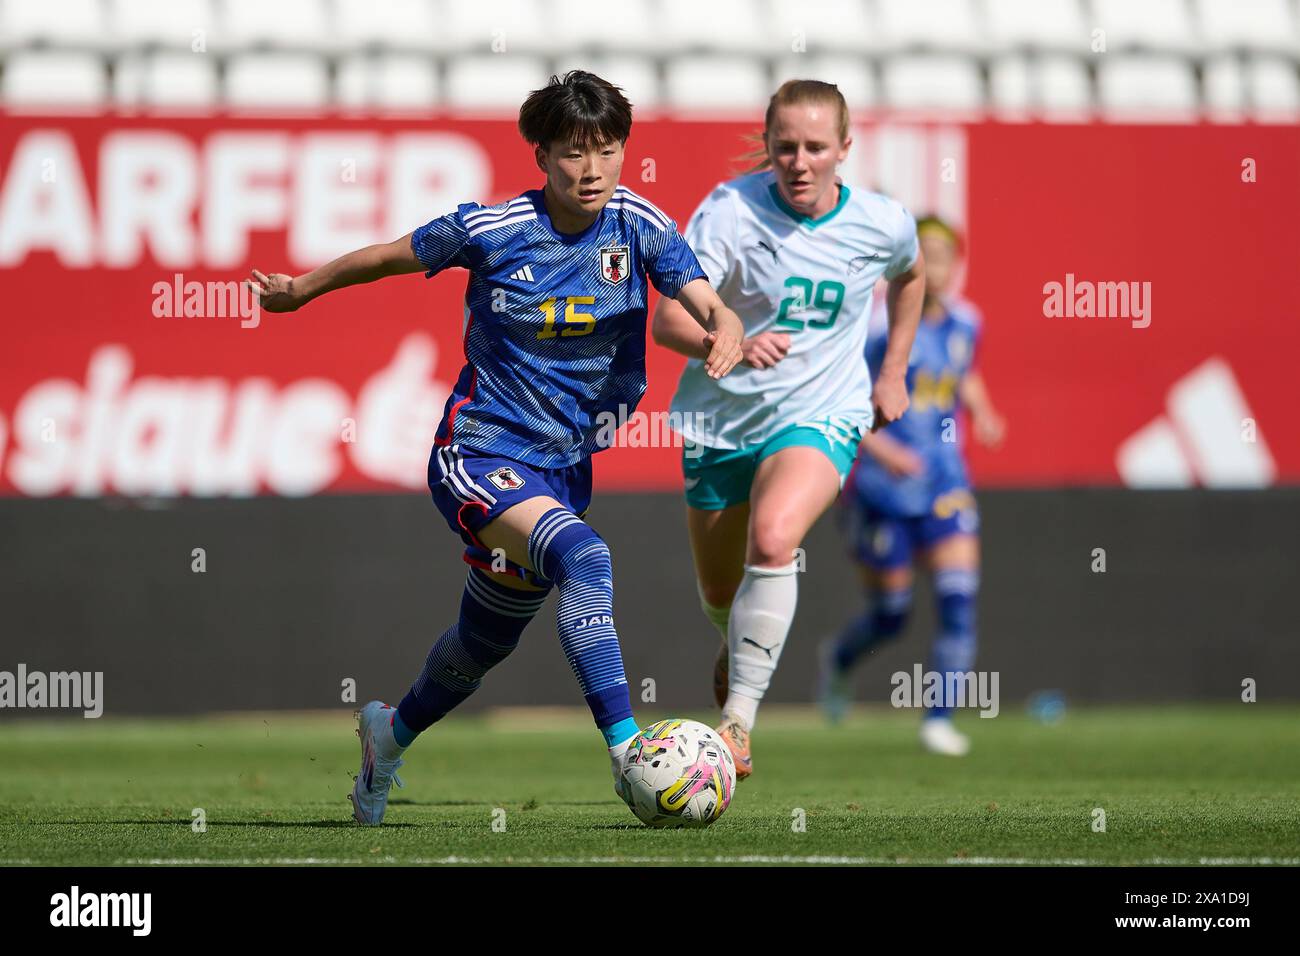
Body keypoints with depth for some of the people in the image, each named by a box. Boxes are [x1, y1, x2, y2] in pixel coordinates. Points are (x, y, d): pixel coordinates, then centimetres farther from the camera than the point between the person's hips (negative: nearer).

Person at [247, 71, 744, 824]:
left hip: (564, 465, 5)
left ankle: (393, 732, 51)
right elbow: (394, 256, 3)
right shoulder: (491, 230, -14)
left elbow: (709, 306, -18)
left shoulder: (639, 224, -8)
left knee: (488, 640, 22)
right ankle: (628, 752, -39)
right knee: (583, 559, -33)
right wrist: (304, 289, 16)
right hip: (479, 453, -5)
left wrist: (725, 333, -42)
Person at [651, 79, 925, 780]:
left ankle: (738, 721, -30)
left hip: (819, 414, -1)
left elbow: (910, 275, 20)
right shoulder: (730, 210, -16)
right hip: (722, 419, 1)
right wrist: (732, 346, -41)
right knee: (720, 595, 15)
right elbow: (668, 319, -22)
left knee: (772, 539, -31)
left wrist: (893, 372, 16)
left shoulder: (883, 224, -7)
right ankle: (738, 653, 54)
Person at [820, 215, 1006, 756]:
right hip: (883, 485, -4)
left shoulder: (964, 322, 4)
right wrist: (879, 447, -26)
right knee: (889, 614, 6)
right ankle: (838, 659, 40)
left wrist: (982, 412, 5)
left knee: (959, 599, -11)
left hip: (945, 481, 4)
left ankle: (940, 719, -5)